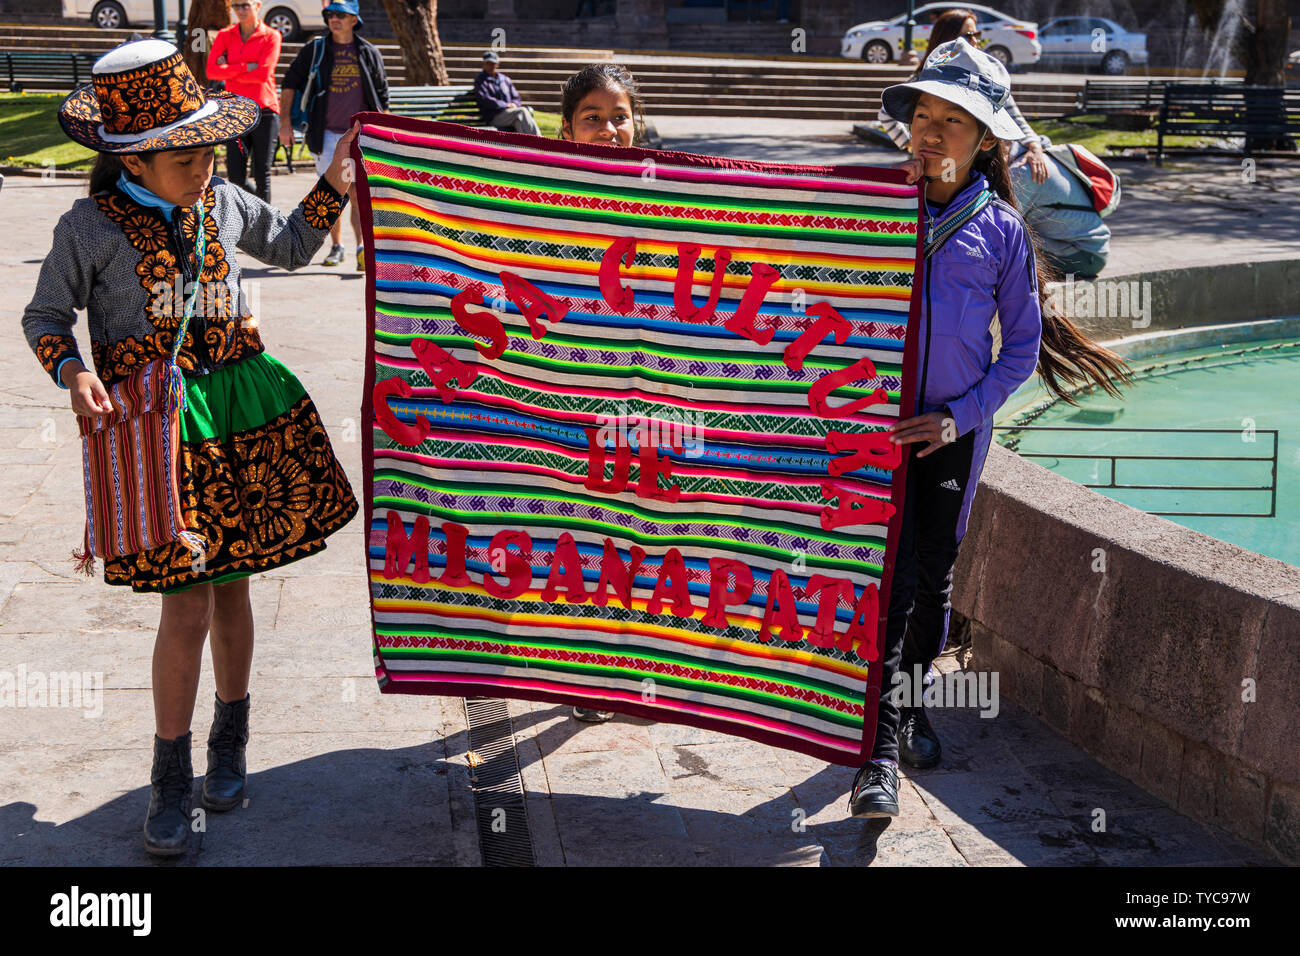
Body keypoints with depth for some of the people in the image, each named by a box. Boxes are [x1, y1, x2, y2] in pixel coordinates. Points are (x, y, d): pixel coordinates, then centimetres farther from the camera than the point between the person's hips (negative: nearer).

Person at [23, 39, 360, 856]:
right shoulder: (93, 227, -8)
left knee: (232, 584, 12)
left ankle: (230, 743, 32)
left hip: (241, 405, 4)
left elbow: (292, 246, 23)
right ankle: (172, 780, 12)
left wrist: (336, 181, 11)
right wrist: (74, 372, -17)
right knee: (189, 606, -6)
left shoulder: (224, 201, 4)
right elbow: (46, 315, 2)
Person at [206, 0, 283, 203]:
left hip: (264, 111, -2)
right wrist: (246, 67, -11)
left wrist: (229, 71, -6)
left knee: (262, 174, 2)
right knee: (235, 175, -1)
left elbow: (263, 73, -12)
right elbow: (211, 71, -5)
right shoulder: (225, 35, 9)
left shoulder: (271, 36, 1)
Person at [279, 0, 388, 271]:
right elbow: (290, 83, 8)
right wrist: (285, 123, 2)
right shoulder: (314, 50, 3)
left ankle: (362, 248, -18)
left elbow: (381, 94, 11)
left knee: (358, 193, -13)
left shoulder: (369, 53, 4)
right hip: (327, 134, 1)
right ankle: (336, 247, 17)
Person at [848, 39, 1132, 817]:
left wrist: (962, 415, -7)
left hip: (955, 428, 1)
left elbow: (1022, 347, 4)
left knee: (935, 575, 7)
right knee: (891, 573, -7)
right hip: (877, 418, -1)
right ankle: (883, 745, -2)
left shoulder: (1001, 228, 2)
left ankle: (911, 705, 29)